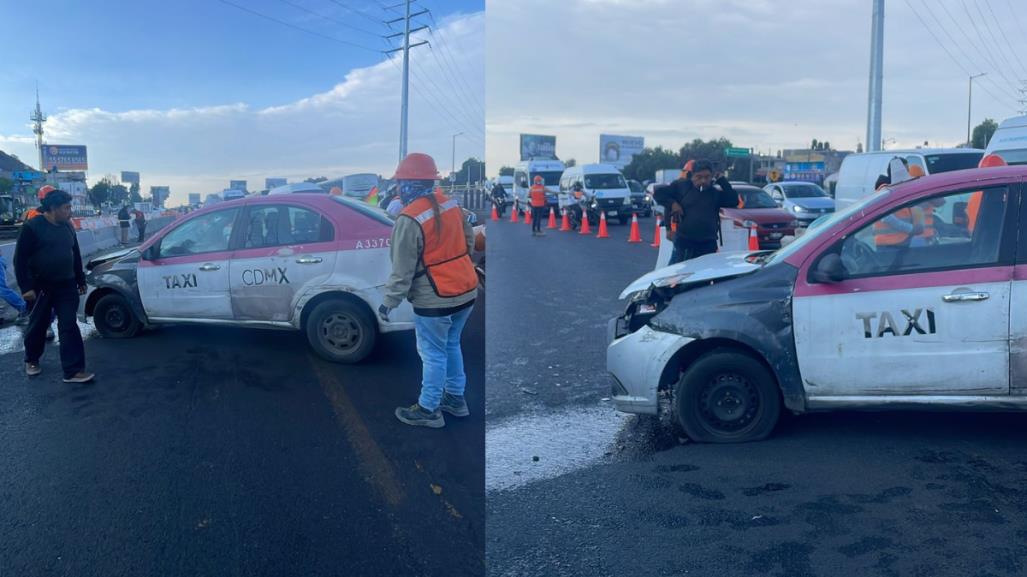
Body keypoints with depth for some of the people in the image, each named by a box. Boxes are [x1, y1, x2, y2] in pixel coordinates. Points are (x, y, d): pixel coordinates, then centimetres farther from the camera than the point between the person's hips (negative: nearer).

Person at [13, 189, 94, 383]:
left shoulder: (67, 226, 7)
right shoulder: (32, 227, -11)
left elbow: (76, 255, 17)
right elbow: (20, 259, -11)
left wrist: (81, 280, 18)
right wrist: (26, 287, -17)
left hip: (66, 286, 4)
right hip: (41, 286, -4)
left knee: (69, 326, -4)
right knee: (38, 325, 12)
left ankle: (73, 371, -6)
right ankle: (31, 360, 37)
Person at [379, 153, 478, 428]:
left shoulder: (409, 220, -20)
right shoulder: (451, 204, 2)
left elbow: (402, 270, -17)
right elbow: (469, 241, 14)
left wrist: (388, 303, -7)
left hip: (435, 300, -7)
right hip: (466, 291, 8)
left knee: (433, 354, 6)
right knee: (451, 345, 23)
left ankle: (428, 410, 19)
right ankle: (455, 398, 35)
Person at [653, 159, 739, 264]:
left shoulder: (716, 194, 11)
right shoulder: (682, 186, 5)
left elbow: (734, 201, -3)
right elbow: (658, 192, 9)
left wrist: (722, 180, -1)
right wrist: (672, 203, -6)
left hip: (708, 246, 2)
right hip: (683, 244, -2)